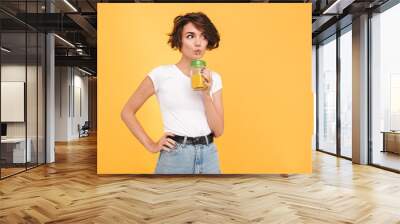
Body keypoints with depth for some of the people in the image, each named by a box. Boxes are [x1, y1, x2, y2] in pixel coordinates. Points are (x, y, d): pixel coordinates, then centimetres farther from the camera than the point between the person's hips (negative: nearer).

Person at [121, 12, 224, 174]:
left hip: (209, 155, 3)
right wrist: (150, 145, -4)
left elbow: (218, 131, 0)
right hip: (175, 157, -3)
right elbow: (127, 112, 0)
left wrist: (206, 94, -11)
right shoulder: (161, 74, -7)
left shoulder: (214, 78, 3)